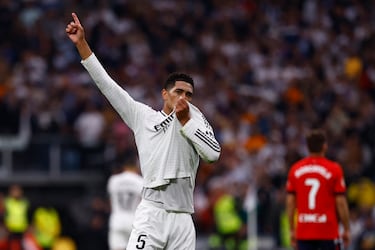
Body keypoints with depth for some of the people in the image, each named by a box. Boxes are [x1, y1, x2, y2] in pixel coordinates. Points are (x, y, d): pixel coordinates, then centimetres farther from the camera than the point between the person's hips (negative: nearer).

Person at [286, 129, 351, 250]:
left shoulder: (295, 169, 3)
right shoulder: (334, 169, -6)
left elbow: (290, 202, 4)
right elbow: (341, 202, -6)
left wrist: (292, 230, 12)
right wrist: (346, 229, 3)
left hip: (303, 233, 3)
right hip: (329, 232, -3)